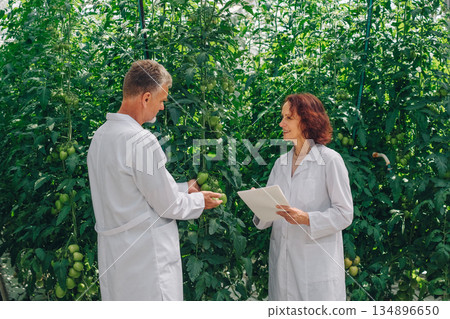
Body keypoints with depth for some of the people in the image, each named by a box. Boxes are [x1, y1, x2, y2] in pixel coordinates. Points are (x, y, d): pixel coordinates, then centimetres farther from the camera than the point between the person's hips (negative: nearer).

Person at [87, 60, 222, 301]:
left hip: (114, 257, 9)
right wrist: (199, 201, 5)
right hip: (147, 258, -9)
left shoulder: (100, 135, 8)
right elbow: (168, 205, -14)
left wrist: (183, 189, 19)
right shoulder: (142, 141, -20)